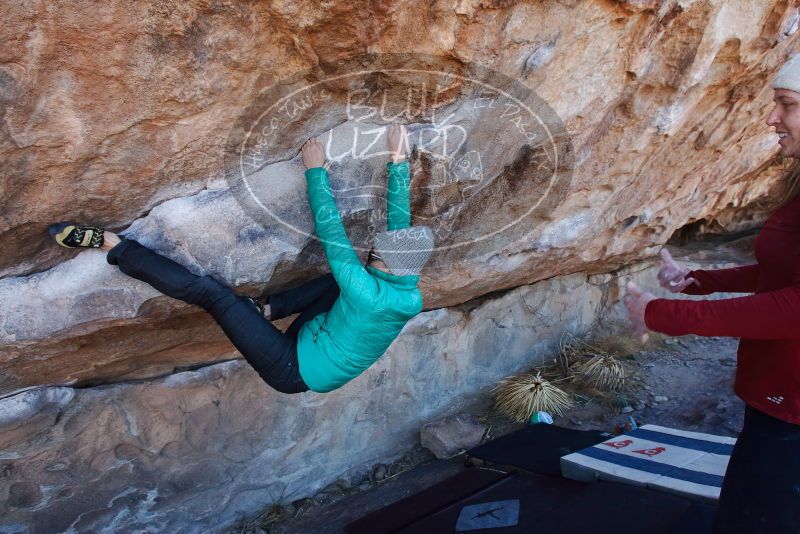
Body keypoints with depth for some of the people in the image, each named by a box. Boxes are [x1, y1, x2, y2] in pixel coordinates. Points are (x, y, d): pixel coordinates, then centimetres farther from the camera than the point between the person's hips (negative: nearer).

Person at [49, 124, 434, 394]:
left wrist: (316, 170, -13)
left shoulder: (365, 291, -31)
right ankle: (267, 309, 11)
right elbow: (400, 219, -1)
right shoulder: (412, 298, -10)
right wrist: (398, 161, 4)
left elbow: (329, 230, -24)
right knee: (342, 282, 16)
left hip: (293, 371, -8)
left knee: (210, 292, -18)